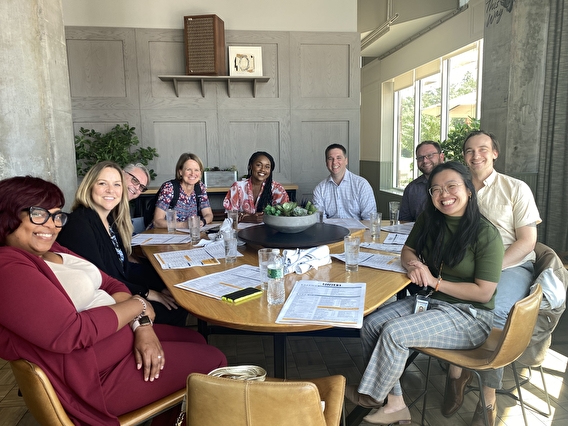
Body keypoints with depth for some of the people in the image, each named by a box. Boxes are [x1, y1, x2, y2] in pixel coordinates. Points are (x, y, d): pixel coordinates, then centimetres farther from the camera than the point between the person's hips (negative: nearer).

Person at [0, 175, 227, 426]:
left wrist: (142, 325, -12)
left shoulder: (54, 251, 7)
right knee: (213, 361, 2)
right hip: (98, 374, -9)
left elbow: (110, 285, 5)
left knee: (196, 340, 21)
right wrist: (138, 305, -17)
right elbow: (71, 332, -31)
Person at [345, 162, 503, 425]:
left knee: (394, 332, -24)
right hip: (430, 301, 7)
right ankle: (395, 405, -1)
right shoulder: (429, 220, 0)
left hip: (469, 316, -6)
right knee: (372, 324, -12)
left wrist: (435, 282, -17)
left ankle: (372, 397, 1)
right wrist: (414, 264, -12)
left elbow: (483, 293, -17)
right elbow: (408, 250, 12)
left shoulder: (486, 234, -17)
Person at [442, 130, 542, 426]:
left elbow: (527, 241, -3)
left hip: (511, 265, -2)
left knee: (493, 311, -32)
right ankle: (455, 371, -8)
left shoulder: (516, 189, 4)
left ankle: (488, 398, -14)